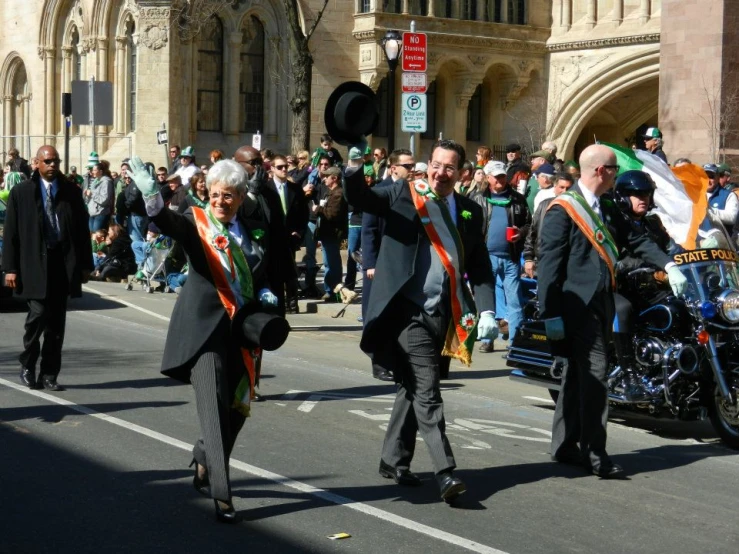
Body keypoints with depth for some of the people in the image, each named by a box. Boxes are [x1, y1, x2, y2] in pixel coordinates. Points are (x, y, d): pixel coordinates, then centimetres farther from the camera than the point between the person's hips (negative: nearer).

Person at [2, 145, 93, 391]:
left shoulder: (71, 191, 8)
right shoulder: (21, 192, 2)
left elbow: (82, 229, 10)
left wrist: (85, 264, 7)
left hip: (64, 262, 3)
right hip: (34, 263, -2)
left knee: (57, 321, 4)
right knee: (38, 313, -12)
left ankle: (49, 374, 14)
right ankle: (27, 365, 12)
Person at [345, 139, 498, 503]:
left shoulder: (470, 211, 10)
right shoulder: (402, 194, 0)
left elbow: (480, 266, 10)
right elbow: (358, 198, -11)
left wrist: (486, 311, 0)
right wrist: (355, 169, -30)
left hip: (445, 315, 5)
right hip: (410, 311, -5)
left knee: (415, 389, 15)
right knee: (426, 390, -10)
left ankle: (394, 460, 28)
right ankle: (445, 472, -12)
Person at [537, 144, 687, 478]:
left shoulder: (609, 212, 17)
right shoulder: (562, 210, -8)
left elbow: (637, 240, 16)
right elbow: (549, 263, -11)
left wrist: (668, 266, -1)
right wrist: (550, 314, -16)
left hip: (601, 305, 8)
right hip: (578, 306, -8)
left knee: (579, 376, 12)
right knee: (594, 374, -12)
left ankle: (565, 447, 18)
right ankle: (594, 454, -8)